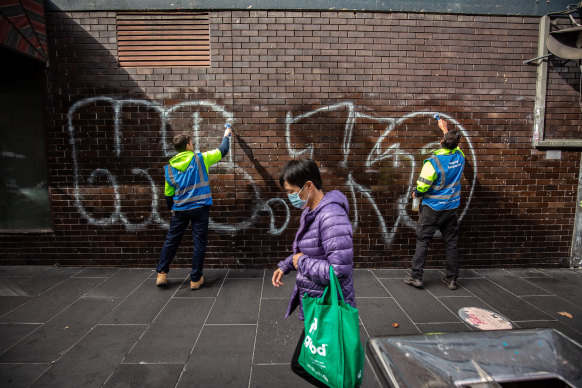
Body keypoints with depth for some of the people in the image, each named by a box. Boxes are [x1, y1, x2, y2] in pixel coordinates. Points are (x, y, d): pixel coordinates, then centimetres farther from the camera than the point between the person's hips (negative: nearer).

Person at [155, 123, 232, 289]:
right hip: (200, 208, -3)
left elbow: (168, 193, 10)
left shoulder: (169, 168, 4)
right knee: (199, 243, 6)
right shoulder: (200, 159, -5)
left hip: (179, 210, 3)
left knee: (171, 240, 18)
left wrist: (172, 209, 26)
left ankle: (161, 274, 24)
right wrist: (227, 135, 20)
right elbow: (222, 151, 3)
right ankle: (196, 279, 13)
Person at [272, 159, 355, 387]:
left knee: (301, 364, 7)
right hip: (316, 304, 9)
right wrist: (285, 266, 6)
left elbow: (339, 269, -32)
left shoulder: (331, 216, -26)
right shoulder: (309, 212, 4)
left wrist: (302, 262, -19)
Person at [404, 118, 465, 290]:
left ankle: (416, 276, 7)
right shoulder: (459, 157, 0)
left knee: (422, 241, 3)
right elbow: (454, 144, 24)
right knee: (451, 243, 11)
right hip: (451, 207, 5)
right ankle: (451, 278, 19)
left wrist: (416, 194, 3)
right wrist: (445, 128, 36)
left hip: (432, 208, -5)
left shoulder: (433, 161, -18)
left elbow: (422, 186, -19)